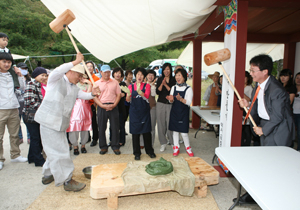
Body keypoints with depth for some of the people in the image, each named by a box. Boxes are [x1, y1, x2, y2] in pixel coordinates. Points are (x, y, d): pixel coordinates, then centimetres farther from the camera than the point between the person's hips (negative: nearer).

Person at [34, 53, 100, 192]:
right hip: (49, 121, -8)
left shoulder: (74, 88, 16)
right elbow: (58, 71, -28)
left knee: (55, 150, 18)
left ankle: (48, 175, 36)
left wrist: (92, 94, -14)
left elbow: (84, 95, 8)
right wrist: (76, 61, -25)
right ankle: (67, 181, 2)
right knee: (59, 151, -5)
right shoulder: (55, 80, -7)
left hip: (61, 123, 8)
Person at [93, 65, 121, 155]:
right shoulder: (97, 83, 8)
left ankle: (115, 146, 14)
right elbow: (95, 97, 2)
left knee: (115, 127, 2)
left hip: (113, 107, 0)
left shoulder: (115, 82, 10)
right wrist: (103, 106, -12)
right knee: (102, 128, 5)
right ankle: (103, 146, 19)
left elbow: (119, 94, 6)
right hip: (101, 107, 0)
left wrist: (114, 105, -9)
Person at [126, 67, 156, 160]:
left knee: (147, 132, 4)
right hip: (134, 112, 0)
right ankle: (137, 153, 16)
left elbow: (146, 96, -14)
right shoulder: (131, 86, 6)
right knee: (135, 132, 3)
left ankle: (149, 151, 22)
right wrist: (128, 95, -25)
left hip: (145, 111, 0)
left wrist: (139, 91, -32)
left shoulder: (147, 86, 4)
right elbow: (128, 100, -2)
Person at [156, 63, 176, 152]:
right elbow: (157, 92, 0)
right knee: (161, 123, 4)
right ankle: (163, 143, 16)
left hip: (170, 104, -2)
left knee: (170, 124, -5)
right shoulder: (160, 79, 9)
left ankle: (173, 142, 13)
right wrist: (162, 84, -13)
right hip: (160, 104, 3)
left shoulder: (173, 80, 1)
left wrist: (166, 85, -14)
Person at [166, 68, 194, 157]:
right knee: (175, 130, 10)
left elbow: (189, 102, -14)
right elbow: (171, 101, 5)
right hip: (174, 111, 4)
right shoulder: (173, 88, 5)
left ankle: (188, 147, 22)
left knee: (184, 132, -1)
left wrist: (181, 99, -31)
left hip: (184, 112, -4)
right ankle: (176, 147, 24)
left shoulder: (188, 89, -8)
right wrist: (171, 99, -19)